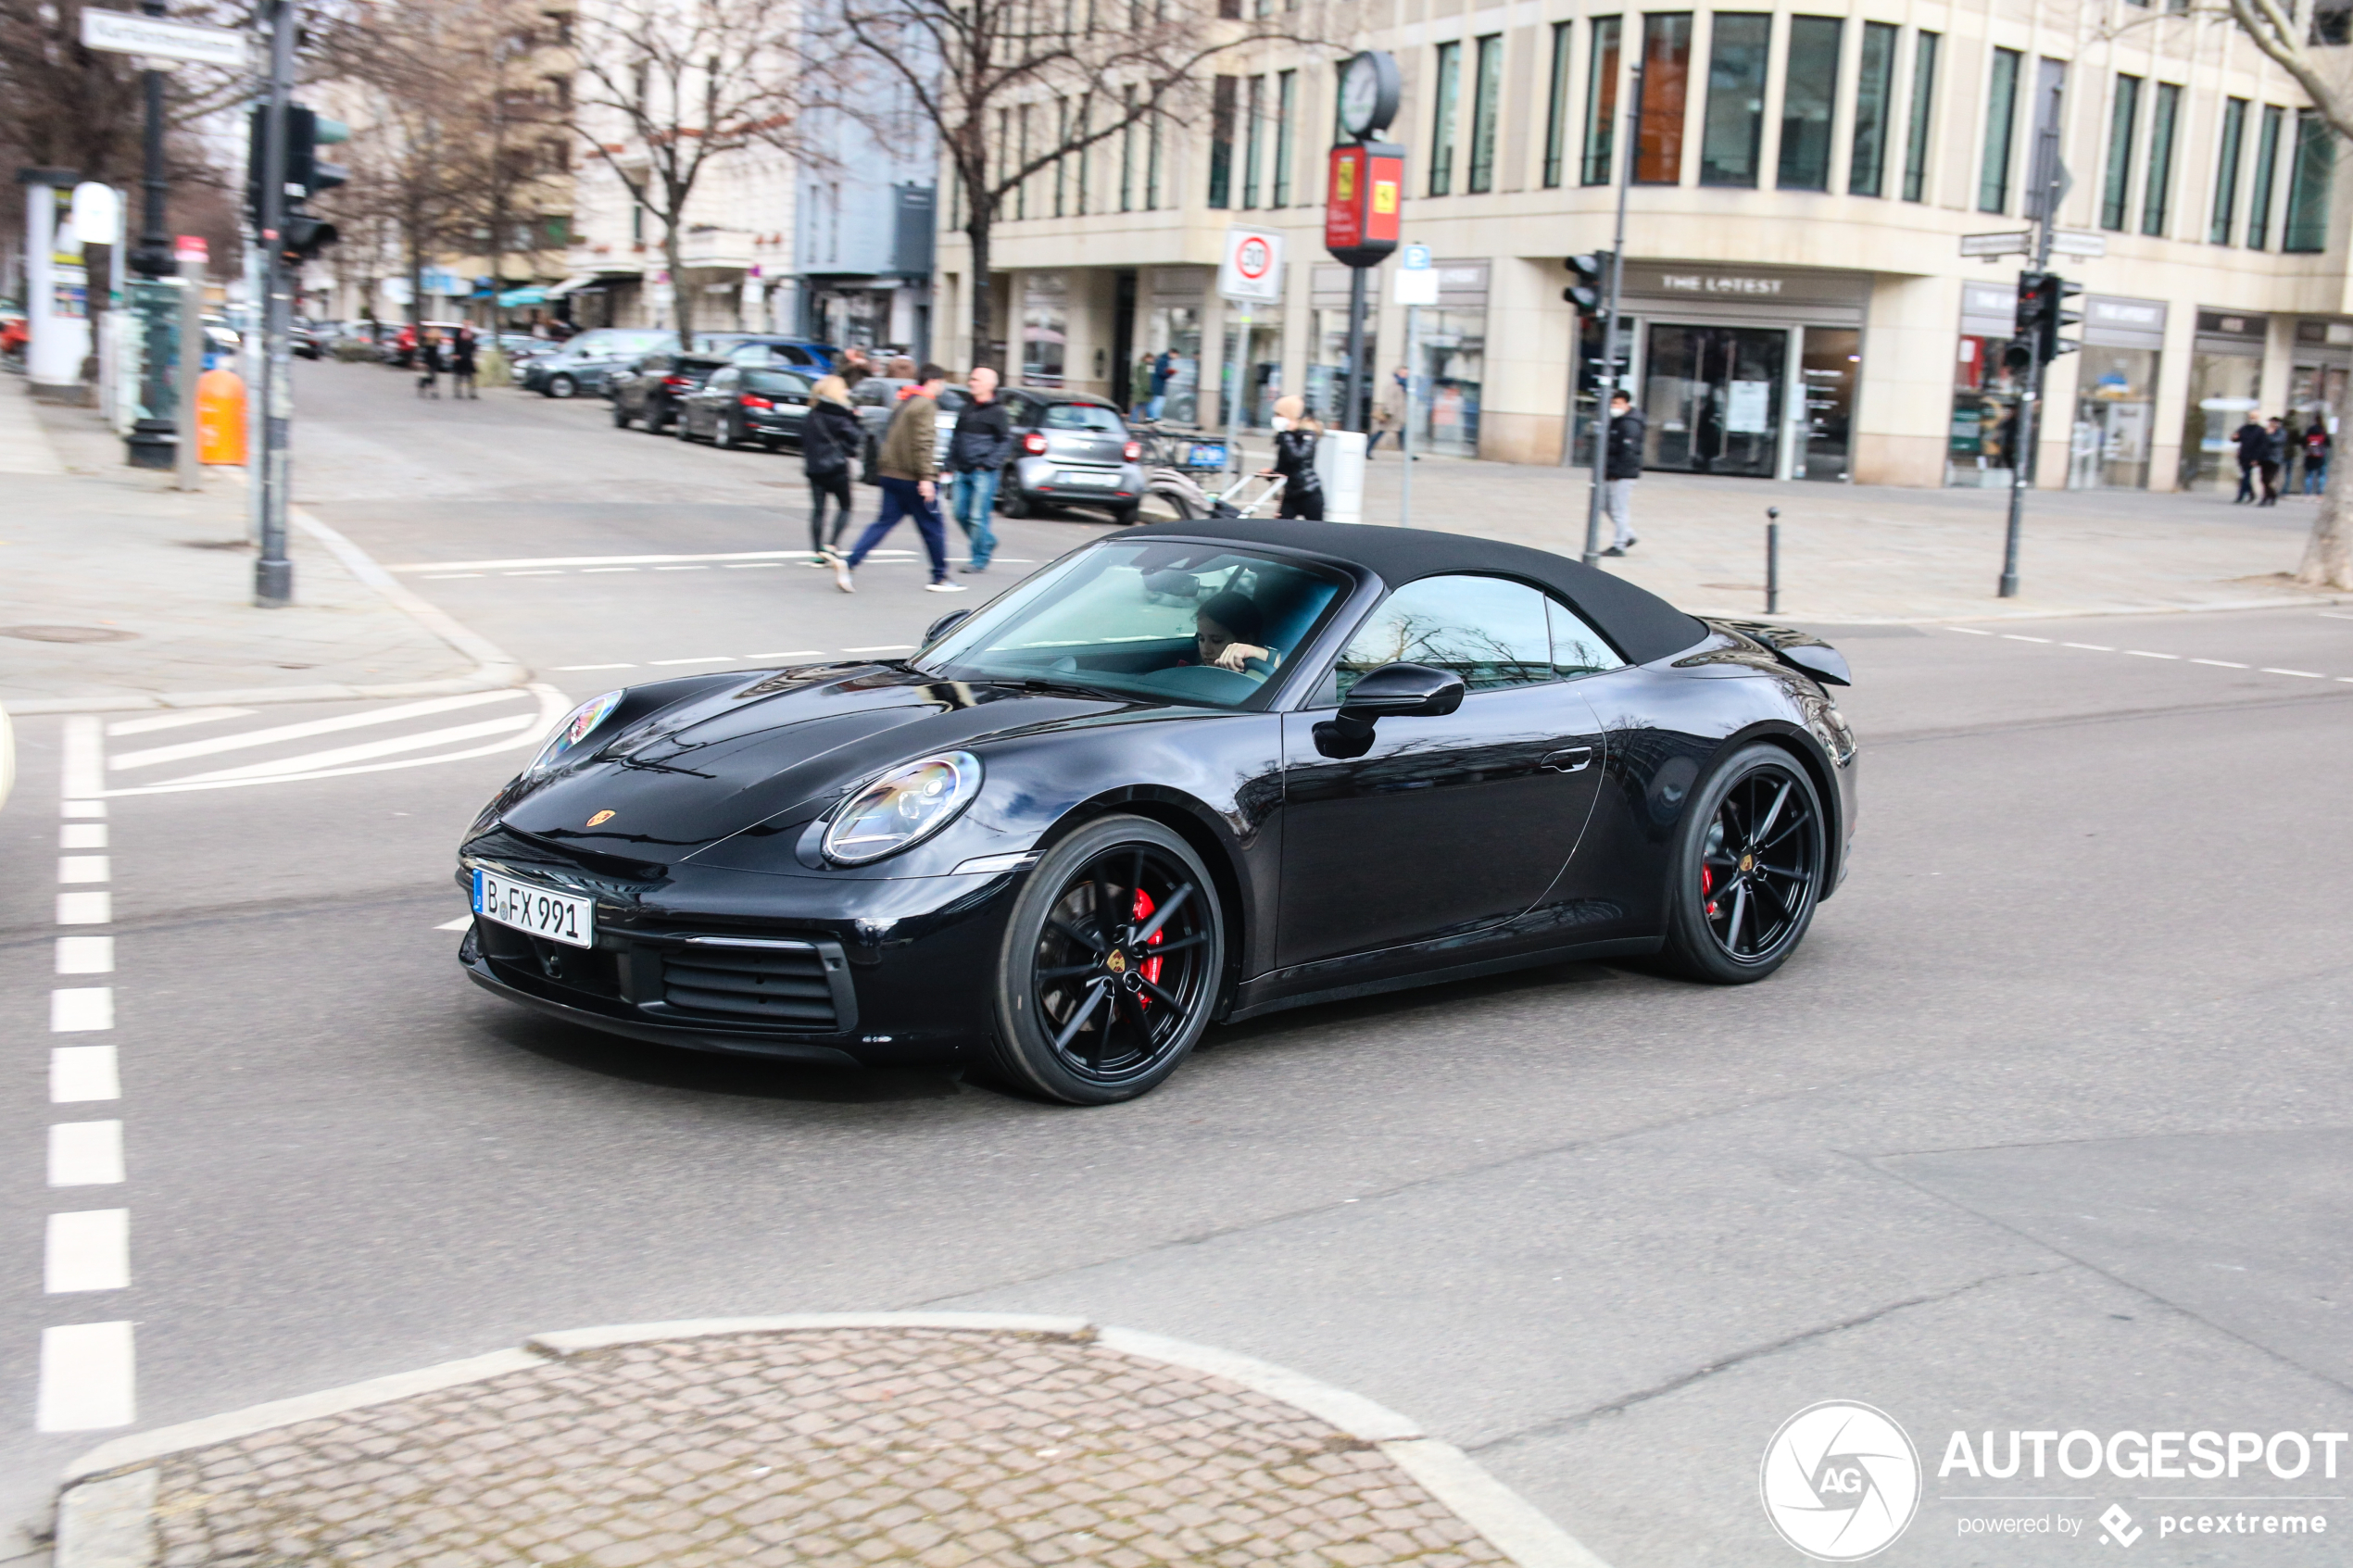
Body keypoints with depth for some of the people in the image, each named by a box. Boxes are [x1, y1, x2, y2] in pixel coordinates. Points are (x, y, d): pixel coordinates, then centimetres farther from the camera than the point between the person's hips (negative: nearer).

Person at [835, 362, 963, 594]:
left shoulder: (906, 403, 17)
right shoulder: (926, 406, -11)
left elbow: (889, 438, 22)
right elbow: (923, 443, -21)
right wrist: (926, 477, -24)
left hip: (892, 475, 8)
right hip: (913, 477, -8)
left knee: (885, 522, 5)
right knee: (932, 527, 4)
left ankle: (849, 563, -10)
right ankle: (939, 578, 12)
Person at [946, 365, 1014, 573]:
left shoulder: (998, 412, -5)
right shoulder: (967, 409, 15)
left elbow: (1006, 442, -7)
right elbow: (956, 438, 22)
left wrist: (988, 464, -15)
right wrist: (951, 464, 15)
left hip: (984, 472, -7)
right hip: (963, 471, 7)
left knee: (978, 516, -8)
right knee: (960, 513, 7)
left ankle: (979, 559, 3)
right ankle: (988, 542, 27)